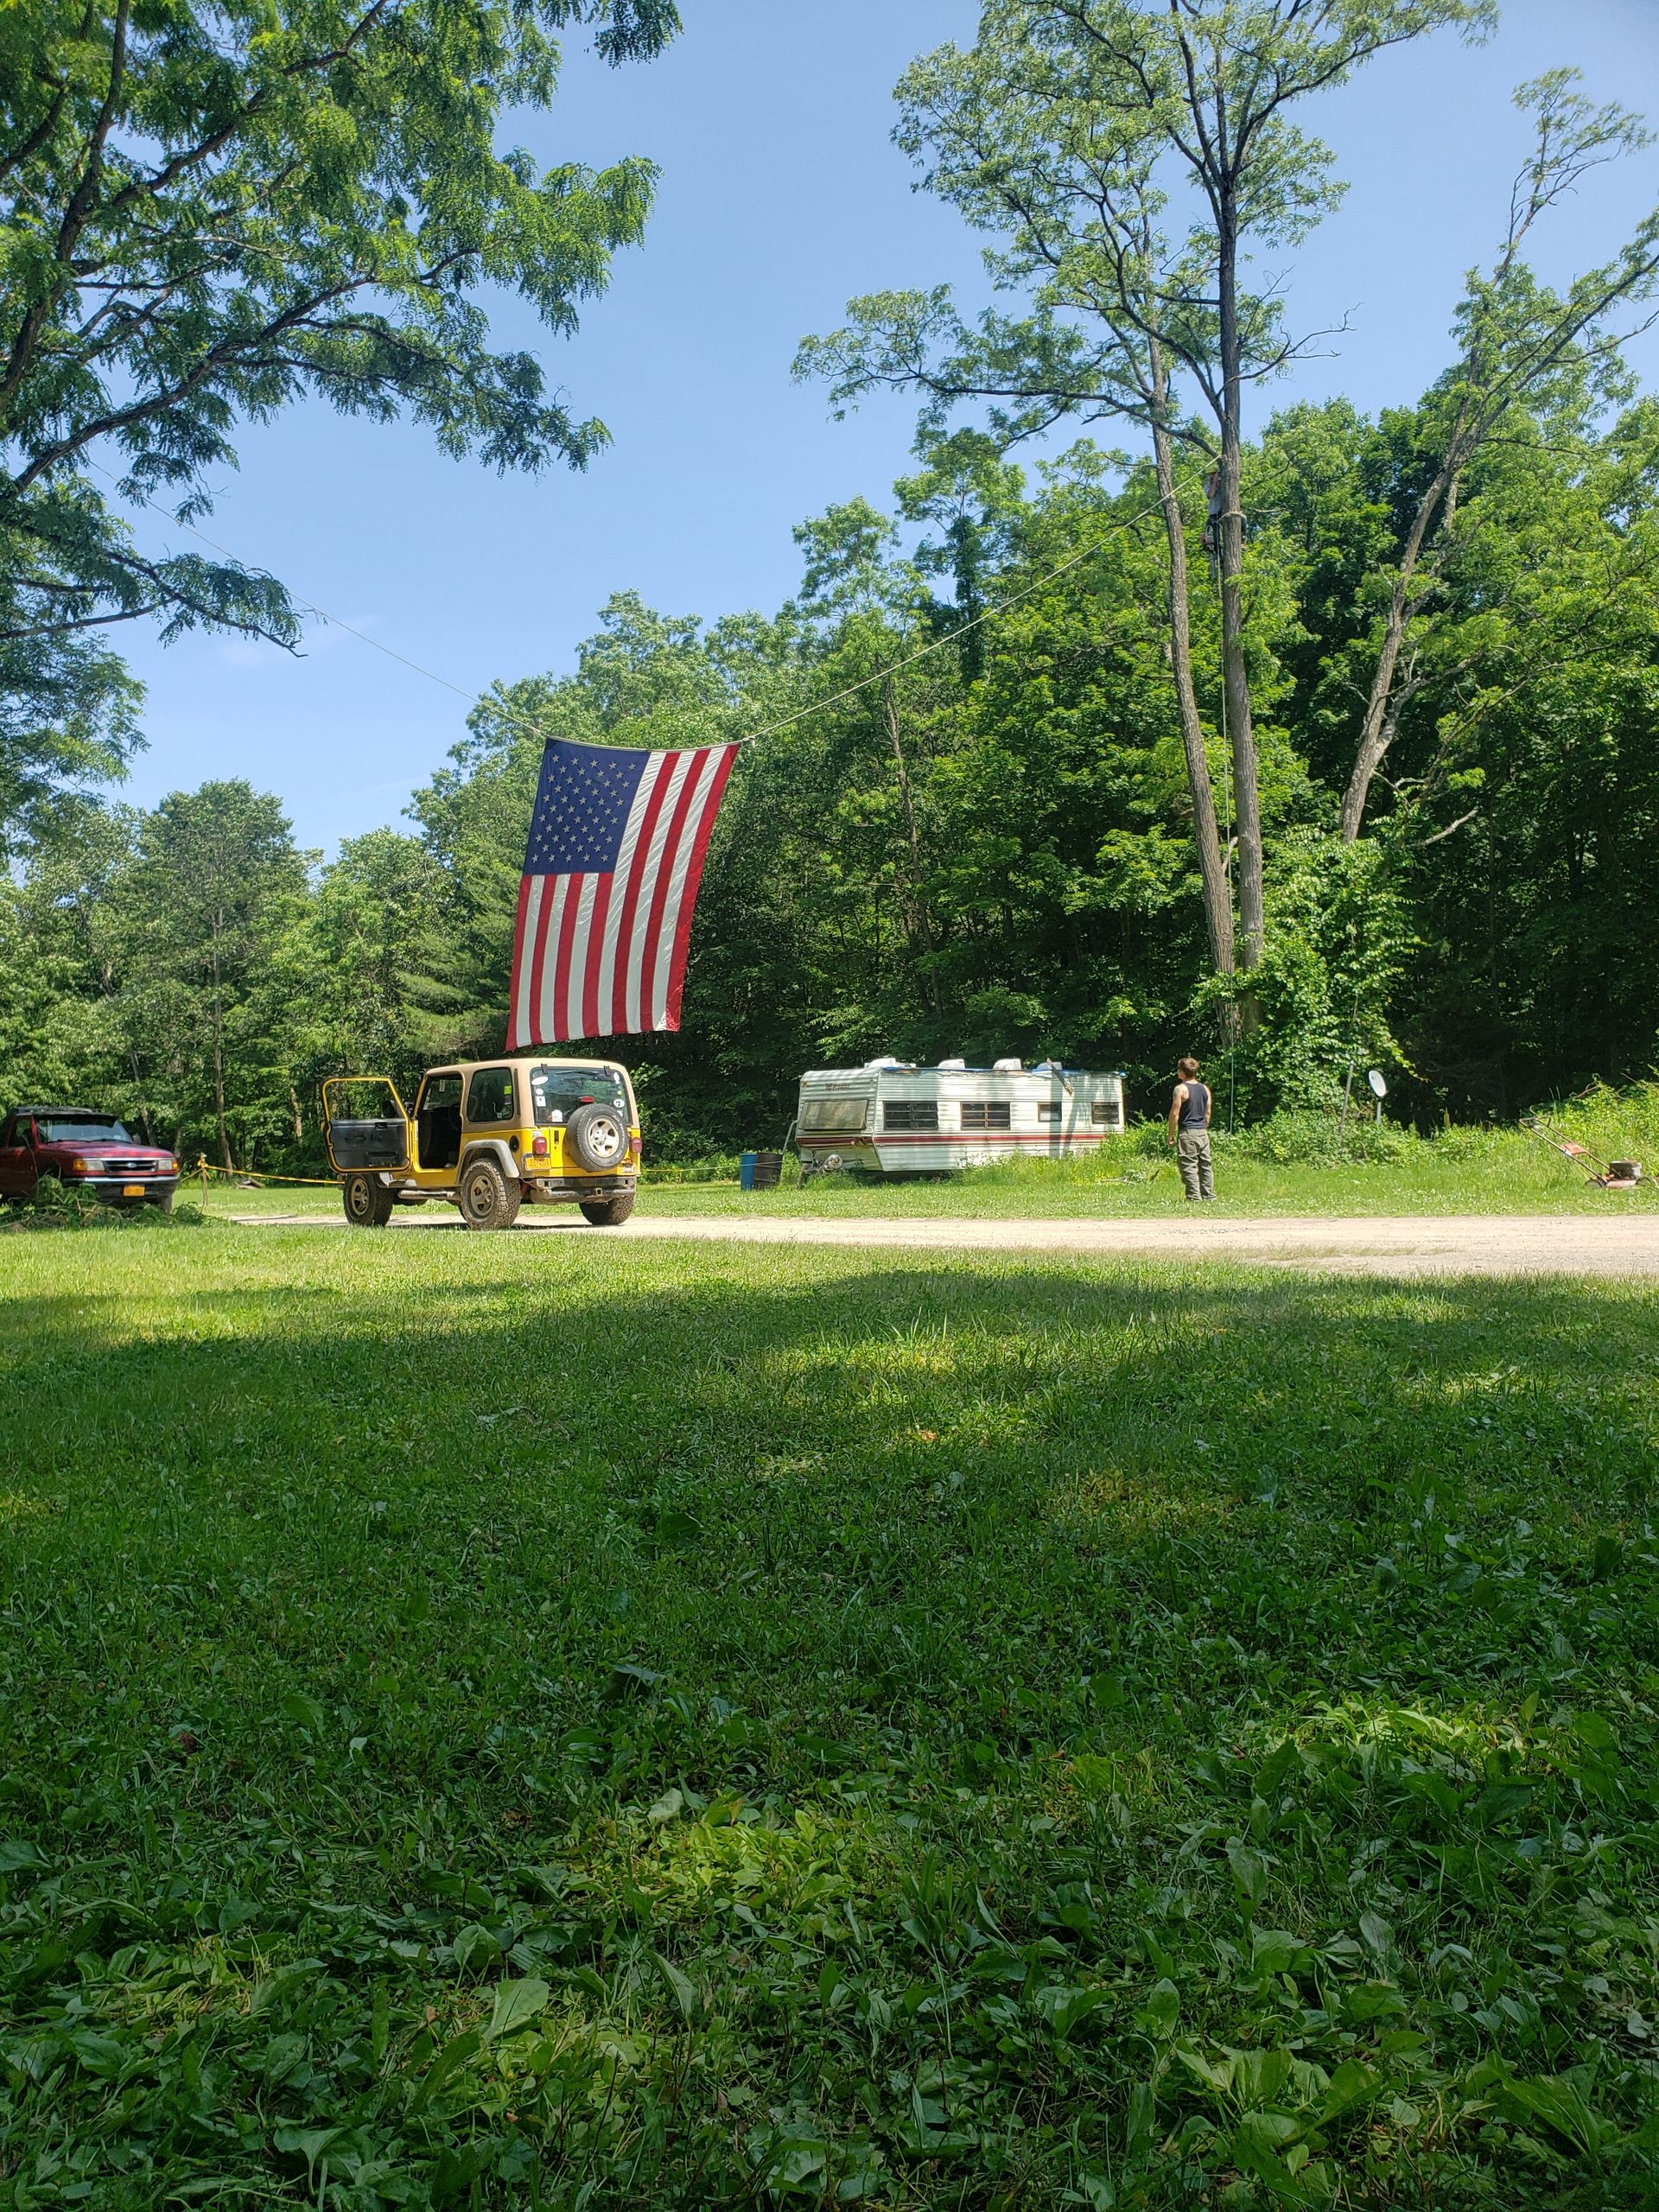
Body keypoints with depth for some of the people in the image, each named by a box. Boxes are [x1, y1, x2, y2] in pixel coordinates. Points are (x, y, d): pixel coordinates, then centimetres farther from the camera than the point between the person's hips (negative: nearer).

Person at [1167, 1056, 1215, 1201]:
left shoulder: (1180, 1089, -9)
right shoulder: (1205, 1088, 10)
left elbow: (1174, 1114, -11)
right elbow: (1208, 1113, 16)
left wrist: (1171, 1135, -5)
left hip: (1187, 1133, -7)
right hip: (1203, 1132, 7)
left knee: (1189, 1166, -6)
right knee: (1205, 1164, 10)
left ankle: (1194, 1197, -11)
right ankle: (1209, 1196, 12)